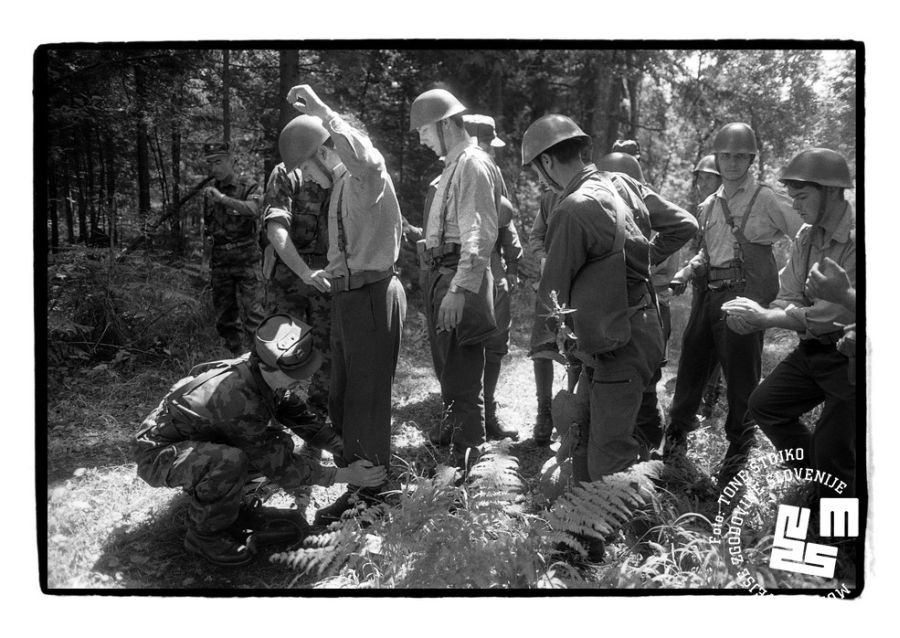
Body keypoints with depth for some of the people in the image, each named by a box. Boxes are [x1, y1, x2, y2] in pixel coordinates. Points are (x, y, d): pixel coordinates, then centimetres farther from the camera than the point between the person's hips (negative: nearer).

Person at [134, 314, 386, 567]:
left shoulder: (264, 372, -12)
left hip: (199, 443, 8)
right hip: (158, 454, -8)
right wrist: (344, 475, -23)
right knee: (231, 461, -36)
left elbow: (302, 414, 2)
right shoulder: (239, 398, -36)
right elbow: (280, 465, -26)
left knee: (281, 443, -4)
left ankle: (202, 490, 12)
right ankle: (205, 533, -9)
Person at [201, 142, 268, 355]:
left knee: (252, 314, -11)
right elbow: (207, 228, 21)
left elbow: (253, 210, -22)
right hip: (219, 263, 5)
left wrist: (223, 198, -29)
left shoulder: (248, 187, -1)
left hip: (246, 260, -5)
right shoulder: (209, 192, 13)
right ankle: (237, 358, 18)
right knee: (224, 318, 8)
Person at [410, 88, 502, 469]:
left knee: (462, 369, -5)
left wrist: (460, 289, -29)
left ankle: (466, 453, 4)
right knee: (449, 361, 23)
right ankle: (451, 424, 41)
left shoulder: (472, 165, -13)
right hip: (442, 273, 10)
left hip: (461, 276, -10)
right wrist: (442, 281, 16)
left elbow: (478, 236, -23)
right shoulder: (454, 165, 18)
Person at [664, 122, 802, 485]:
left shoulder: (766, 200, -1)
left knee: (740, 372, 0)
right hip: (709, 293, 5)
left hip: (745, 294, -5)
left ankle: (739, 443, 17)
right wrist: (693, 267, 7)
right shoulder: (709, 205, 17)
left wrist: (781, 281, -8)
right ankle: (678, 428, 25)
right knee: (691, 360, 7)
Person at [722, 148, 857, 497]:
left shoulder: (857, 238, -23)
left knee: (833, 452, -1)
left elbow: (838, 313, -28)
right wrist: (753, 317, -20)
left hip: (849, 358, -8)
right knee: (764, 405, 12)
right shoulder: (807, 235, 3)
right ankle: (820, 481, 29)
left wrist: (765, 316, -25)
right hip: (813, 350, 8)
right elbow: (789, 297, 2)